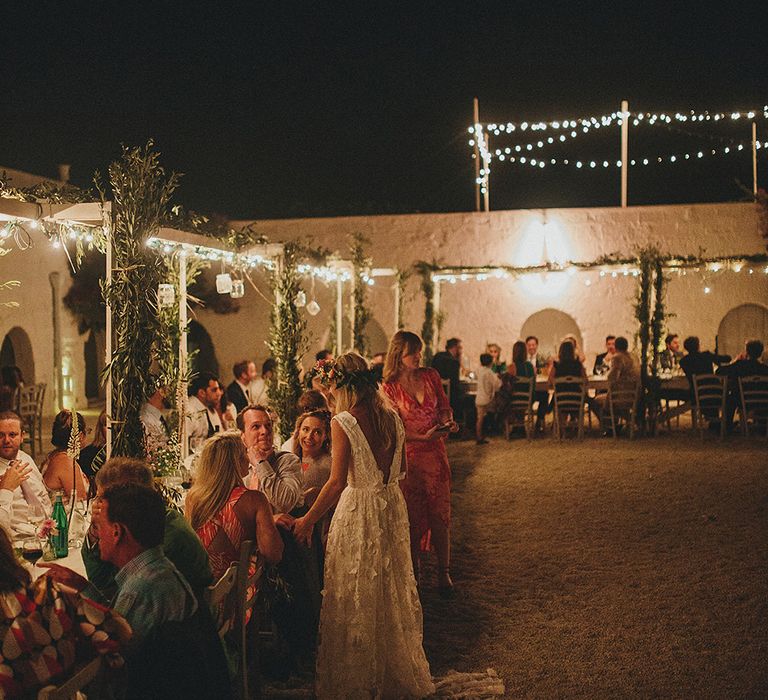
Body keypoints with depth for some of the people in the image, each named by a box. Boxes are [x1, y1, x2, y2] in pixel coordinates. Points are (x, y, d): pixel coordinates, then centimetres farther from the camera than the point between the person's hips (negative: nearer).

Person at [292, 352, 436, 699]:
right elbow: (401, 468, 10)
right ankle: (398, 670, 33)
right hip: (392, 505, 6)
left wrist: (308, 521, -14)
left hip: (359, 508, -6)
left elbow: (337, 481, -20)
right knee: (392, 589, 19)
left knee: (356, 595, 7)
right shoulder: (392, 417, 0)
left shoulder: (343, 422, -17)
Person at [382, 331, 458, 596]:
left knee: (439, 512, 2)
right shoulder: (389, 387, -5)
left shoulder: (431, 376, 3)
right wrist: (424, 436, -21)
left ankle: (444, 572, 11)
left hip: (435, 451, 2)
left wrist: (448, 422, -10)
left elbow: (444, 407, 13)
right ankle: (414, 569, 22)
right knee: (413, 515, 7)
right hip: (408, 455, -2)